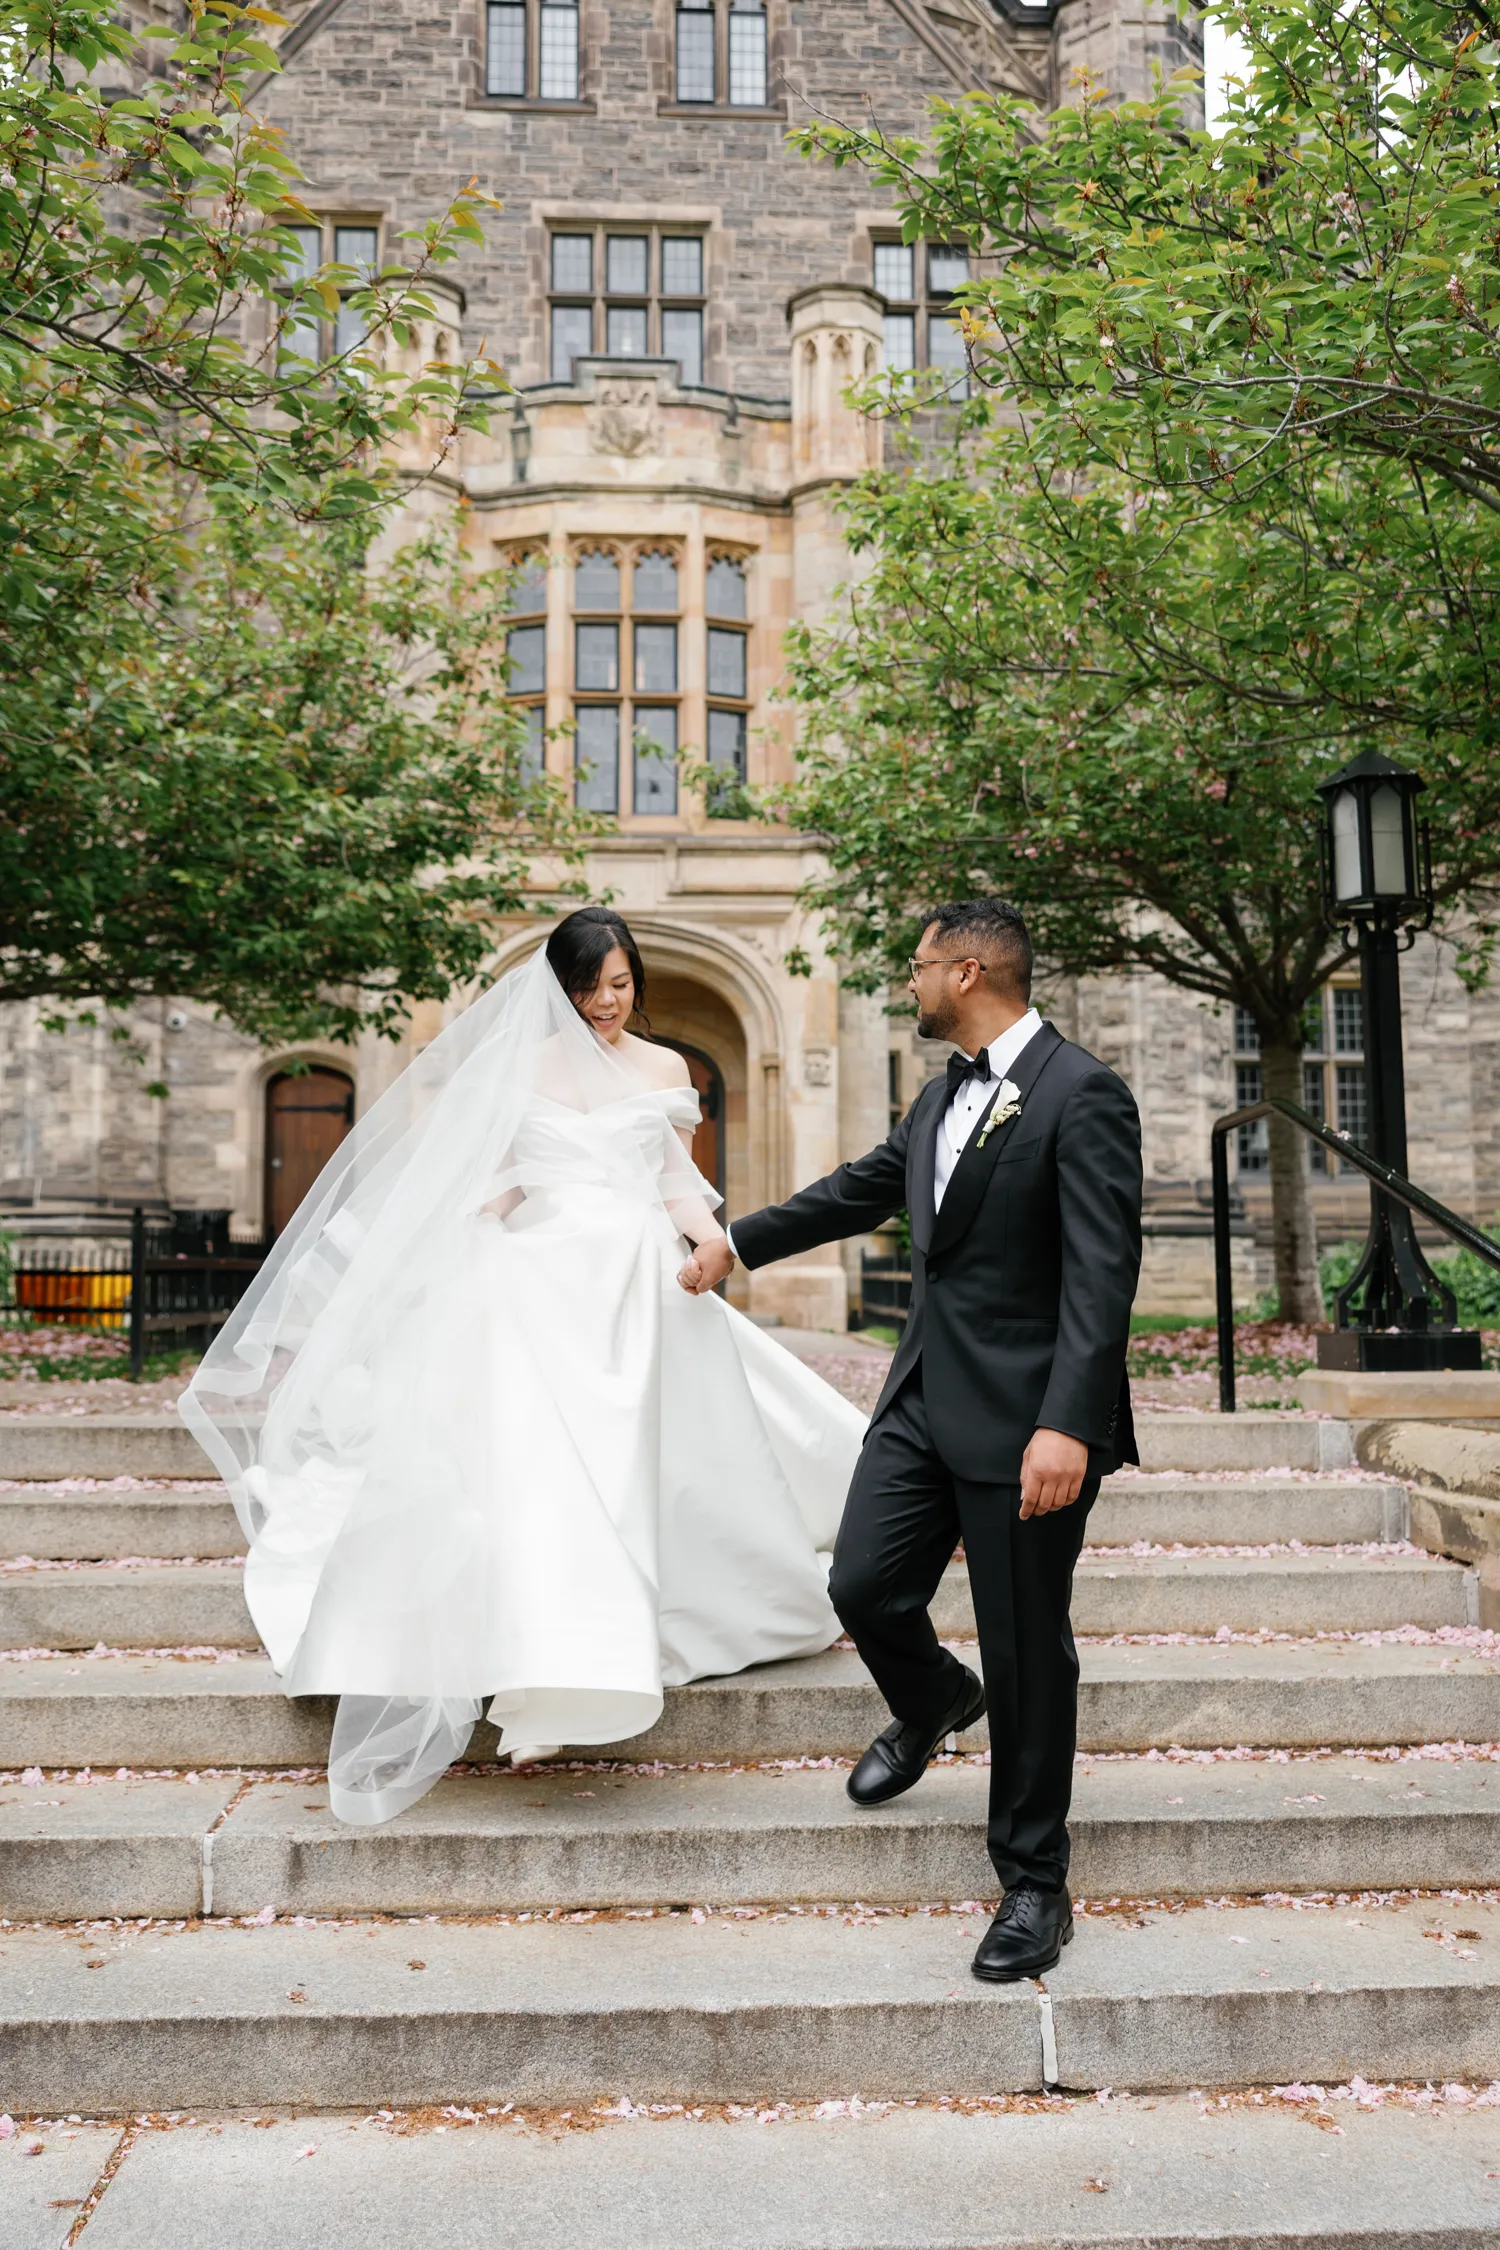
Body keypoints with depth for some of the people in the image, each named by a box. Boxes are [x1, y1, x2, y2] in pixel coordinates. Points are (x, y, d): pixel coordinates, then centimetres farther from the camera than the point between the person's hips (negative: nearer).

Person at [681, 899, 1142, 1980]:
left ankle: (1035, 1885, 21)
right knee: (863, 1586, 8)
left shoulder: (1082, 1093, -13)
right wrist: (739, 1240, 34)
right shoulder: (943, 1095, 13)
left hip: (1026, 1416, -7)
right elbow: (863, 1189, 26)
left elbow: (1102, 1270, -20)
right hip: (926, 1398, 7)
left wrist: (1068, 1423, -28)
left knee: (1029, 1654, 3)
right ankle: (934, 1701, 42)